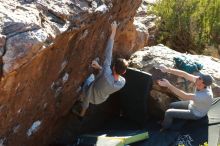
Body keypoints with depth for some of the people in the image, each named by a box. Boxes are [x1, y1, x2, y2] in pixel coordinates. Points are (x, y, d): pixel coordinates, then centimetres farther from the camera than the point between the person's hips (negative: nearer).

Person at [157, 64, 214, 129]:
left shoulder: (206, 95, -43)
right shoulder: (201, 82, -25)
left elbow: (185, 96, -41)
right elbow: (184, 74, -24)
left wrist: (168, 85, -44)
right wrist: (168, 69, -35)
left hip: (196, 114, -7)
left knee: (168, 113, -7)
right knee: (172, 105, 14)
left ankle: (164, 129, 19)